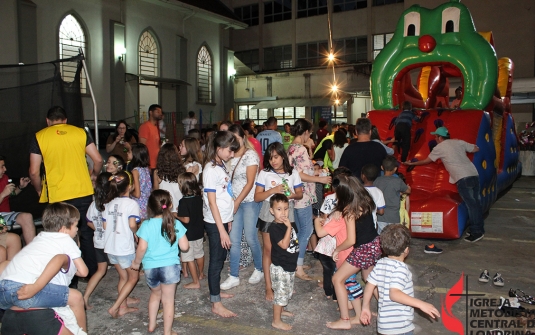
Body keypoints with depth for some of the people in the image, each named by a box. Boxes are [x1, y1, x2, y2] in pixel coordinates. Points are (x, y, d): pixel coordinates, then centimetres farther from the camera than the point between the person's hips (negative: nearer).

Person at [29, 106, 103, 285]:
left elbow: (34, 172, -4)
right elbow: (98, 160, 1)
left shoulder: (39, 137, -1)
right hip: (84, 193, 2)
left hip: (57, 196, -2)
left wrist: (40, 190, 13)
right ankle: (92, 273, 28)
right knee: (87, 234, 17)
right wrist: (93, 175, 20)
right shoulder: (80, 132, 4)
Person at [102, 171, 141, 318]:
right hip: (125, 247, -6)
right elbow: (132, 224, -24)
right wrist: (136, 233, -4)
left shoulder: (109, 203, 6)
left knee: (123, 277, 21)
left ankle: (123, 305, 31)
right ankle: (115, 307, 3)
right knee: (133, 277, 11)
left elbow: (105, 225, 6)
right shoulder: (132, 203, -13)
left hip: (110, 246, 6)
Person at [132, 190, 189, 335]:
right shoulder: (176, 224, -6)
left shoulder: (146, 225, -8)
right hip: (170, 267, -1)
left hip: (150, 267, 2)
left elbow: (142, 248, -13)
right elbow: (184, 246, -5)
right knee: (168, 300, 11)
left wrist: (136, 262, 4)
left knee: (155, 294, 27)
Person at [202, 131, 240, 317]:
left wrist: (228, 220, 15)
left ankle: (216, 291, 34)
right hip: (214, 223, -8)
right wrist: (222, 230, -18)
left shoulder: (221, 166, 7)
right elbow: (212, 202, -18)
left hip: (223, 219, 8)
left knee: (221, 258, 18)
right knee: (216, 260, 1)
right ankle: (216, 304, 11)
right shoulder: (211, 170, -18)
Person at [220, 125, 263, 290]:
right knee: (234, 240, 4)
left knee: (251, 238, 2)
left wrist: (237, 202, -13)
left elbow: (250, 182, -12)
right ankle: (234, 276, 15)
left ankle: (259, 269, 25)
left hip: (249, 201, -5)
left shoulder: (250, 155, -9)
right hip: (234, 202, 5)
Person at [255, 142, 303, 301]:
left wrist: (293, 195, -13)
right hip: (269, 215, -1)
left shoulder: (292, 173, 2)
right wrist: (273, 190, -20)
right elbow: (257, 197, -5)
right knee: (268, 250, 3)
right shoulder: (264, 173, -4)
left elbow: (300, 193, 9)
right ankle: (268, 287, 12)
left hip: (287, 215, 1)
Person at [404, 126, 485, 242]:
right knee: (476, 203, 11)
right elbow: (476, 149, 20)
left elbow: (426, 161, 16)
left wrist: (411, 163, 29)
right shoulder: (459, 142, 17)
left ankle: (476, 232, -3)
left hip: (463, 178, -6)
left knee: (471, 205, -5)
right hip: (474, 174, 6)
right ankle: (479, 229, 19)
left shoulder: (439, 148, 5)